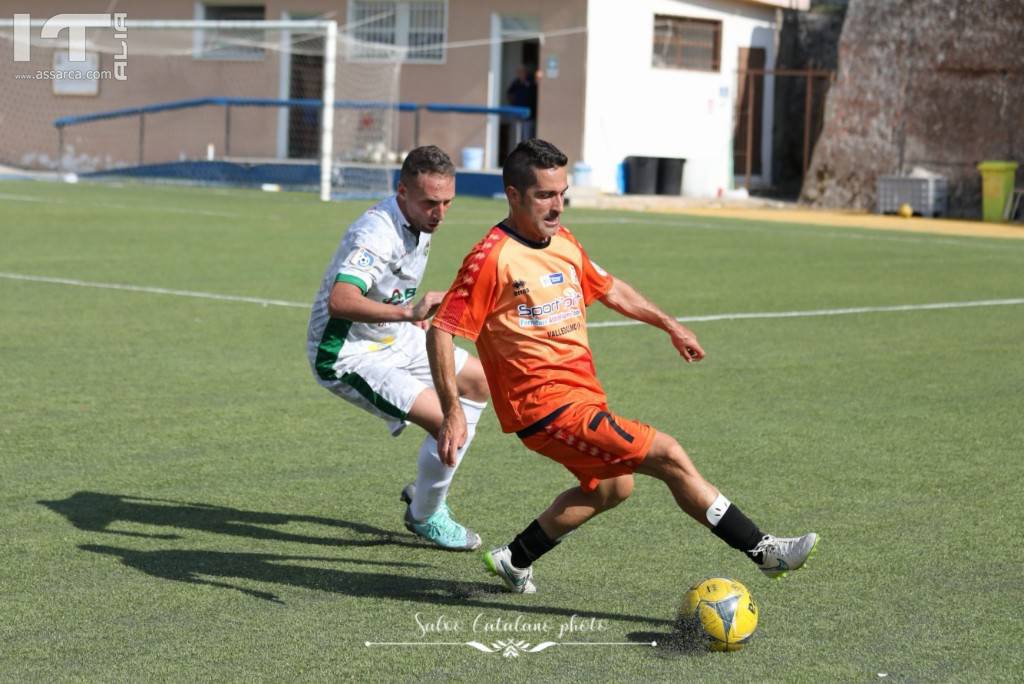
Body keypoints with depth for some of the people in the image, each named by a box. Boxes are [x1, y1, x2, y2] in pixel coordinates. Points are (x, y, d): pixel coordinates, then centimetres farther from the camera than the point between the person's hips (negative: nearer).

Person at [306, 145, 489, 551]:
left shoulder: (421, 223, 1)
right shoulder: (377, 232, -30)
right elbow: (339, 301, -46)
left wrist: (414, 315, 13)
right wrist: (408, 312, -53)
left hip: (394, 339, 10)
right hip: (348, 355, -10)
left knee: (479, 382, 19)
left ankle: (426, 490, 27)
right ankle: (425, 516, 8)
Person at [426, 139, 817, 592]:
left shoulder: (564, 244, 8)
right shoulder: (492, 258, -16)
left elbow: (607, 288, 27)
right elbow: (441, 332, -17)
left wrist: (669, 325, 31)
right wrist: (453, 413, -23)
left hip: (583, 396, 10)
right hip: (547, 406, -10)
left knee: (611, 486, 27)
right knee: (668, 456, -14)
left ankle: (515, 560, 36)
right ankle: (762, 551, -7)